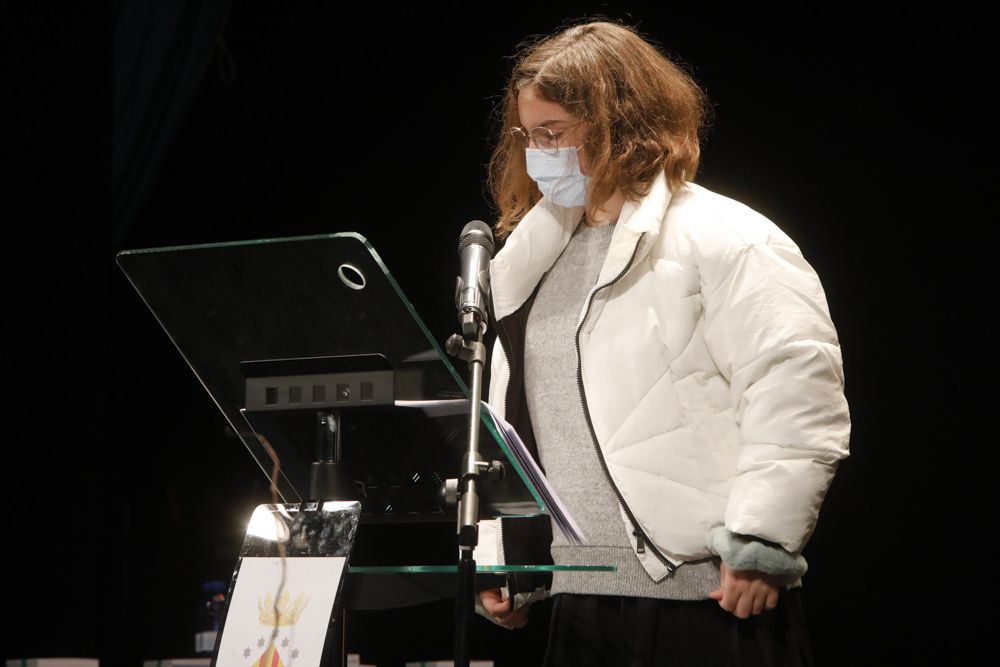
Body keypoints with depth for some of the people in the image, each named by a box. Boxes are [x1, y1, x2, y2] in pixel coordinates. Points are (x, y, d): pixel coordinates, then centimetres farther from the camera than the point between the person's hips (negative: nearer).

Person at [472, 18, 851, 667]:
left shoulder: (726, 241, -7)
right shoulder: (537, 257, 19)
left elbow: (799, 400, -15)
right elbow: (512, 416, 25)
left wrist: (759, 546, -18)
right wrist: (499, 559, 19)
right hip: (579, 605, 7)